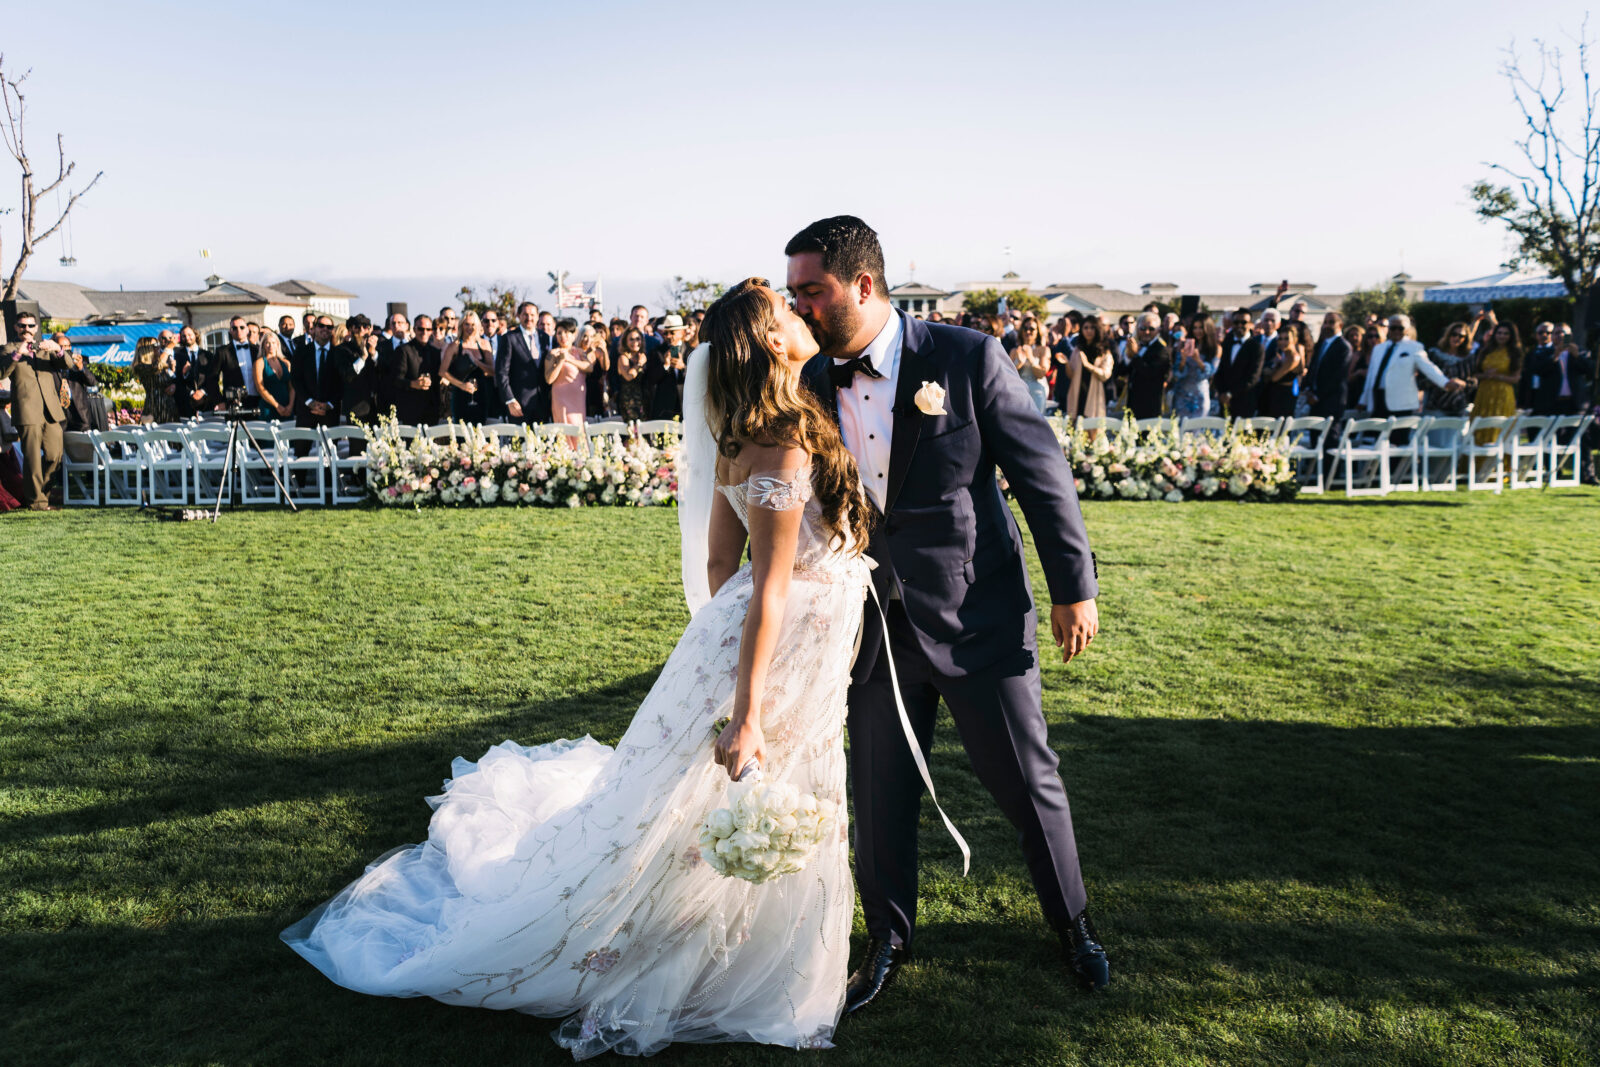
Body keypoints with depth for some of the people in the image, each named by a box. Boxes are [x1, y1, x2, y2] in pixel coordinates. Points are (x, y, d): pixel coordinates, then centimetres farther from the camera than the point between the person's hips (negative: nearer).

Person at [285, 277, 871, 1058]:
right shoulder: (785, 446, -25)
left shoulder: (745, 436, 3)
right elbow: (769, 590, -27)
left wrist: (723, 637, 18)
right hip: (774, 658, -9)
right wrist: (747, 710, -25)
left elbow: (720, 563, 9)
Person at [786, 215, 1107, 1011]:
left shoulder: (966, 358, -12)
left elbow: (1042, 473, -7)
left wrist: (1074, 588, -5)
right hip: (873, 628, 3)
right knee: (880, 796, 12)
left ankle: (1072, 924, 36)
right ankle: (889, 939, 35)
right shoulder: (810, 386, -1)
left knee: (1028, 782, 10)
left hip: (977, 618, -3)